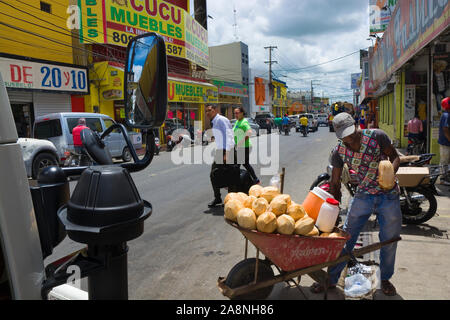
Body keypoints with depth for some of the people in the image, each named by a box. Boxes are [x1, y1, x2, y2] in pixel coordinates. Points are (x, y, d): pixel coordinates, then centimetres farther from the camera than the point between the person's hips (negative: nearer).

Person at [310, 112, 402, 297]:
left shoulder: (377, 136, -13)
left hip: (388, 195, -1)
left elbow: (395, 157, -2)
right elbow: (335, 183, 1)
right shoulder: (339, 151, -6)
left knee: (389, 240, 8)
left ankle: (385, 279, 32)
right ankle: (331, 279, 15)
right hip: (363, 195, 1)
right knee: (346, 236, 1)